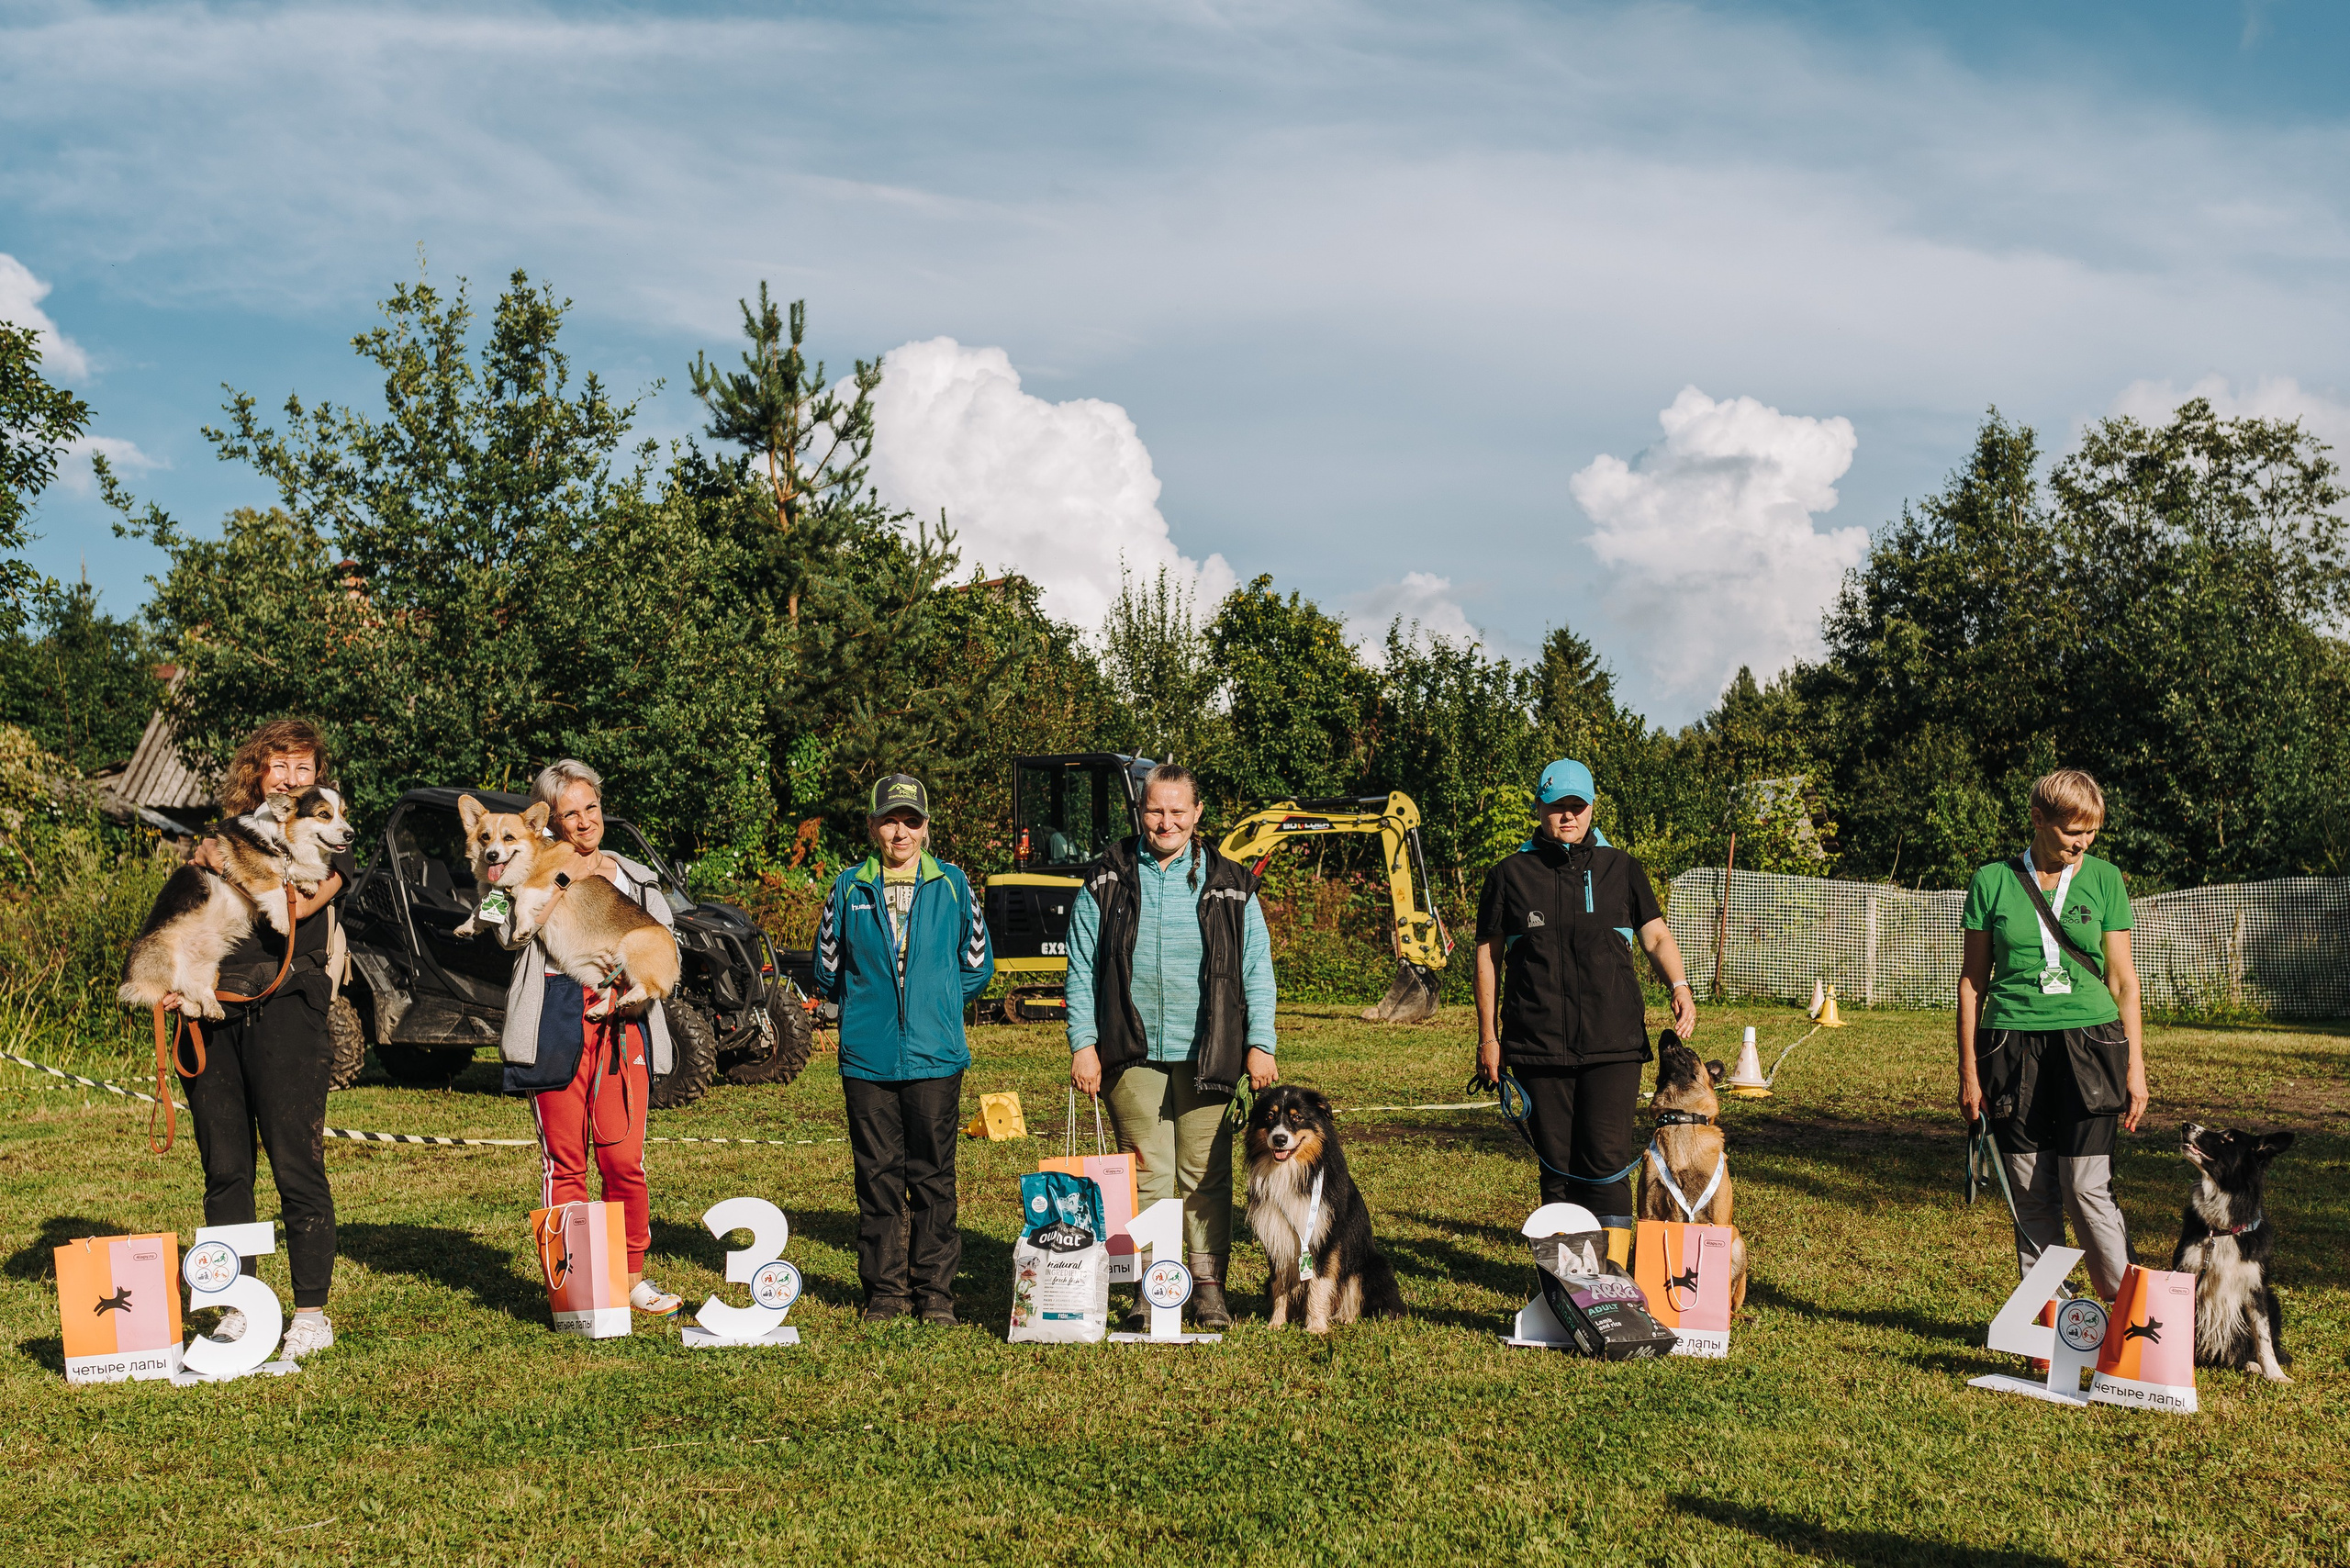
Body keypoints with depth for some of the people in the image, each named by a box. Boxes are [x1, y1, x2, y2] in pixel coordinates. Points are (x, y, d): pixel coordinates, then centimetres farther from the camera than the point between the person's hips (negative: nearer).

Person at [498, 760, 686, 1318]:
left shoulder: (633, 875, 19)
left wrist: (617, 884, -3)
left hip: (622, 1028, 2)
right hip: (557, 1030, -2)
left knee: (625, 1161, -3)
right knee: (564, 1163, -1)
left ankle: (631, 1278, 11)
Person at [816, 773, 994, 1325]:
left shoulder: (953, 886, 5)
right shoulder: (849, 889, 6)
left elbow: (977, 965, 11)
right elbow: (828, 970, 14)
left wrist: (933, 1005, 8)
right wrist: (871, 1006, 11)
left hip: (935, 1057, -1)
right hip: (868, 1059, 1)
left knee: (933, 1178, 3)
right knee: (877, 1177, 5)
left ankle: (935, 1292, 11)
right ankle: (885, 1292, 14)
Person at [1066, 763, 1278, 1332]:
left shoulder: (1229, 884, 8)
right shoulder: (1106, 880, 7)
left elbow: (1257, 970, 9)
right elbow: (1082, 970, 7)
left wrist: (1260, 1044, 1)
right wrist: (1083, 1043, -1)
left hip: (1206, 1054, 0)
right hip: (1132, 1053, 0)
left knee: (1206, 1173, 3)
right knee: (1146, 1175, 1)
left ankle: (1208, 1285, 11)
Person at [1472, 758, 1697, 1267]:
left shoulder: (1621, 869, 11)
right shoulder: (1511, 874, 9)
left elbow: (1656, 936, 5)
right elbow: (1488, 957, 12)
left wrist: (1680, 987, -15)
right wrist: (1488, 1036, 8)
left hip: (1613, 1046, -1)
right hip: (1538, 1048, 1)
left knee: (1606, 1162, -10)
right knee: (1558, 1167, 6)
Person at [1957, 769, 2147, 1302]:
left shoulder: (2104, 879, 6)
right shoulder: (1993, 882, 4)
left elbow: (2122, 977, 9)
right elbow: (1973, 979, 8)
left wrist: (2135, 1066, 4)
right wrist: (1969, 1072, 5)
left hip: (2089, 1043, -1)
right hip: (2014, 1046, 1)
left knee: (2087, 1188, -8)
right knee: (2031, 1193, 2)